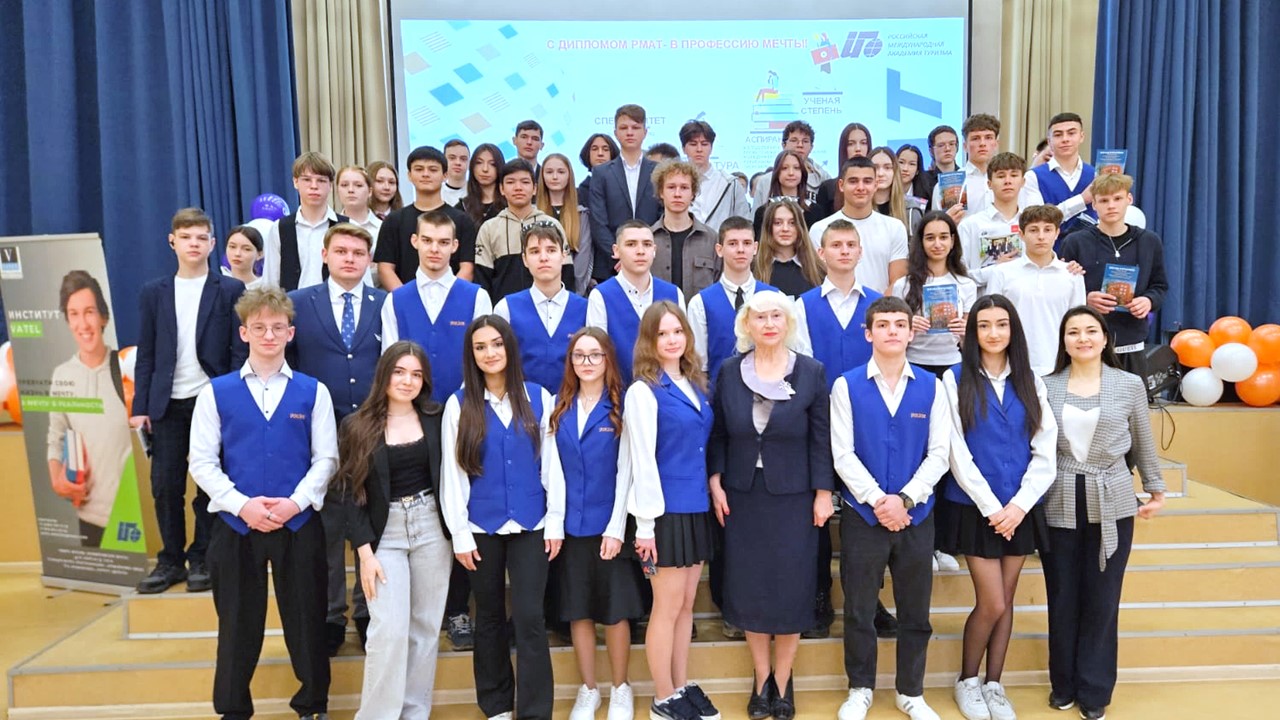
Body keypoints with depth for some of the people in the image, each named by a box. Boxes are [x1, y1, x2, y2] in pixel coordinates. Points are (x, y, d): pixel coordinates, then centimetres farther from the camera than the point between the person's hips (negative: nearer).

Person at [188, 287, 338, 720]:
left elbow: (326, 458, 1)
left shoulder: (313, 392, 2)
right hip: (236, 525, 0)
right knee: (238, 622, 11)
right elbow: (202, 461, 0)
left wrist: (296, 502, -13)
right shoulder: (216, 392, 2)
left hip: (299, 524, 0)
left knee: (305, 618, 8)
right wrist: (242, 505, -12)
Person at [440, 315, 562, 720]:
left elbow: (550, 463, 2)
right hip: (481, 528, 1)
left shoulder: (538, 398, 1)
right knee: (490, 617, 13)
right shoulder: (459, 405, -1)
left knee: (529, 619, -2)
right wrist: (459, 533, -4)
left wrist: (556, 521, -2)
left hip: (531, 527, 0)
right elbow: (452, 473, -1)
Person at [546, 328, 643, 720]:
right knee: (578, 610, 10)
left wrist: (616, 528, -12)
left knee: (614, 610, 5)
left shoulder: (621, 407, -3)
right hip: (571, 525, 3)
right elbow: (553, 469, 4)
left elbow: (625, 472, -7)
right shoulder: (558, 408, 6)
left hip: (610, 525, -3)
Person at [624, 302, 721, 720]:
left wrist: (712, 492, 9)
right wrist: (645, 523, -16)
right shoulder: (643, 391, -11)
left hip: (698, 509, 7)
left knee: (686, 606, 15)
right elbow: (642, 462, -15)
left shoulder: (696, 385, 10)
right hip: (666, 511, -7)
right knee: (667, 608, 3)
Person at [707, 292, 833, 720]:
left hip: (793, 496, -1)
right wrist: (715, 481, -4)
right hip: (742, 495, 2)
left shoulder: (811, 372, -4)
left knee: (791, 588, 4)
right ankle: (761, 680, 23)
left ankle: (782, 681, 21)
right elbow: (717, 434, 4)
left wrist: (824, 492, -7)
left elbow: (821, 439, -4)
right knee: (750, 587, 7)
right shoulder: (729, 371, 1)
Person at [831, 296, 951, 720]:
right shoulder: (846, 386, -3)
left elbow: (939, 453, -2)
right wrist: (878, 500, -15)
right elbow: (842, 454, -7)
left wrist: (905, 499, -13)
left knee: (915, 610, 11)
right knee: (859, 609, 8)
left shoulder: (931, 387, 2)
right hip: (862, 515, -1)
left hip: (916, 516, 2)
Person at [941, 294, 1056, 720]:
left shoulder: (1029, 381, 5)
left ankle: (994, 685, 24)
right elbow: (957, 451, -9)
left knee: (1005, 601, 10)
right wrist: (991, 506, -12)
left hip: (1021, 509, 3)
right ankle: (967, 680, 20)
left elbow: (1045, 452, 2)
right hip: (975, 508, -3)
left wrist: (1019, 504, -10)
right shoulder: (956, 379, -5)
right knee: (992, 603, -2)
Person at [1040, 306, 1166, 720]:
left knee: (1101, 600, 6)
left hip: (1112, 504, 0)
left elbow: (1143, 445, 11)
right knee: (1062, 599, 8)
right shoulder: (1046, 387, 0)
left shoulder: (1130, 386, 1)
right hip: (1058, 505, 0)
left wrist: (1156, 490, 15)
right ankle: (1063, 685, 25)